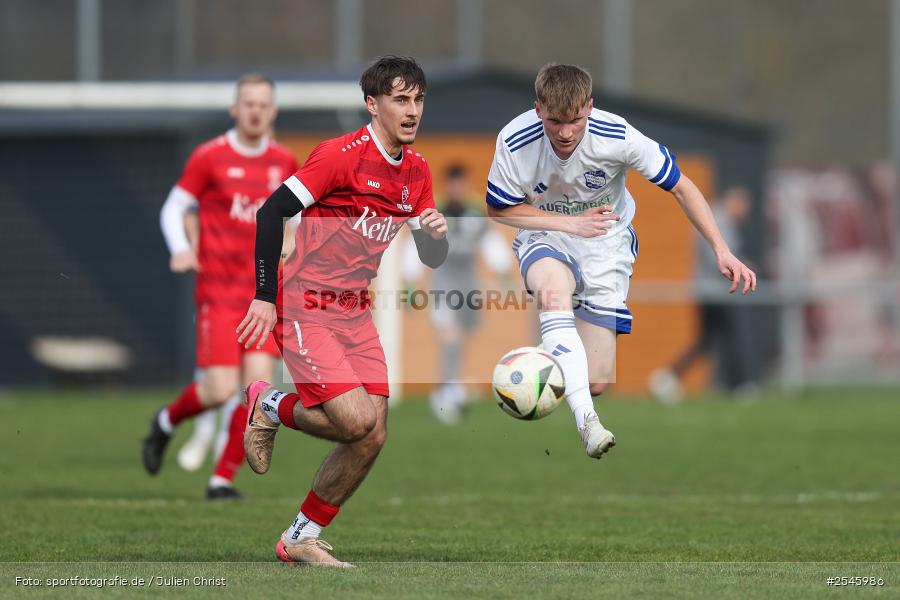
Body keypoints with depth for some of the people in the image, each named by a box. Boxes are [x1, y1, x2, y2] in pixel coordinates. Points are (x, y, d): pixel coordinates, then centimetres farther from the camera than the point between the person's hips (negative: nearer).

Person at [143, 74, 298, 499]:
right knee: (220, 390, -11)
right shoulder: (210, 157, -4)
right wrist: (179, 250, -17)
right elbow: (173, 209, 1)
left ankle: (223, 479, 2)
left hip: (265, 289, 4)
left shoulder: (283, 163, 8)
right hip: (219, 287, -4)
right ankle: (167, 421, 22)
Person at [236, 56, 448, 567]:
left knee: (373, 438, -2)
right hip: (304, 309, -7)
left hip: (357, 313, 7)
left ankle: (301, 539, 13)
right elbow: (272, 212, -15)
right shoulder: (341, 155, -15)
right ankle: (271, 407, 9)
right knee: (357, 421, -20)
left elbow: (432, 259, 13)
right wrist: (265, 297, -18)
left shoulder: (418, 170, 8)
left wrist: (438, 233, -12)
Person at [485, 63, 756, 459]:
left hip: (607, 240, 1)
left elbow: (681, 188, -11)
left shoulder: (617, 137, -23)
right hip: (546, 237, 0)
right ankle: (586, 420, -45)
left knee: (596, 382, -8)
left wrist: (721, 251, -17)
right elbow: (499, 210, -7)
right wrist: (571, 223, -18)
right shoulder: (515, 142, -23)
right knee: (553, 290, -41)